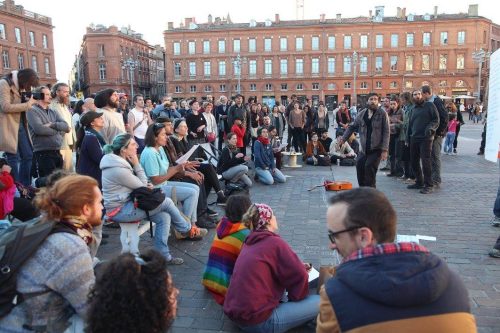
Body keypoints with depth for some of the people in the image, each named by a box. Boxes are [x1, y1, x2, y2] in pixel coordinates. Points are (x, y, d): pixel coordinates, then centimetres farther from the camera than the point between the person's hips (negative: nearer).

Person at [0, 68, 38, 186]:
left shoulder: (20, 86, 14)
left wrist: (29, 101, 1)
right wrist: (27, 104, -16)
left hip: (20, 125, 8)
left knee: (28, 155, 7)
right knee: (13, 157, -6)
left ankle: (25, 187, 16)